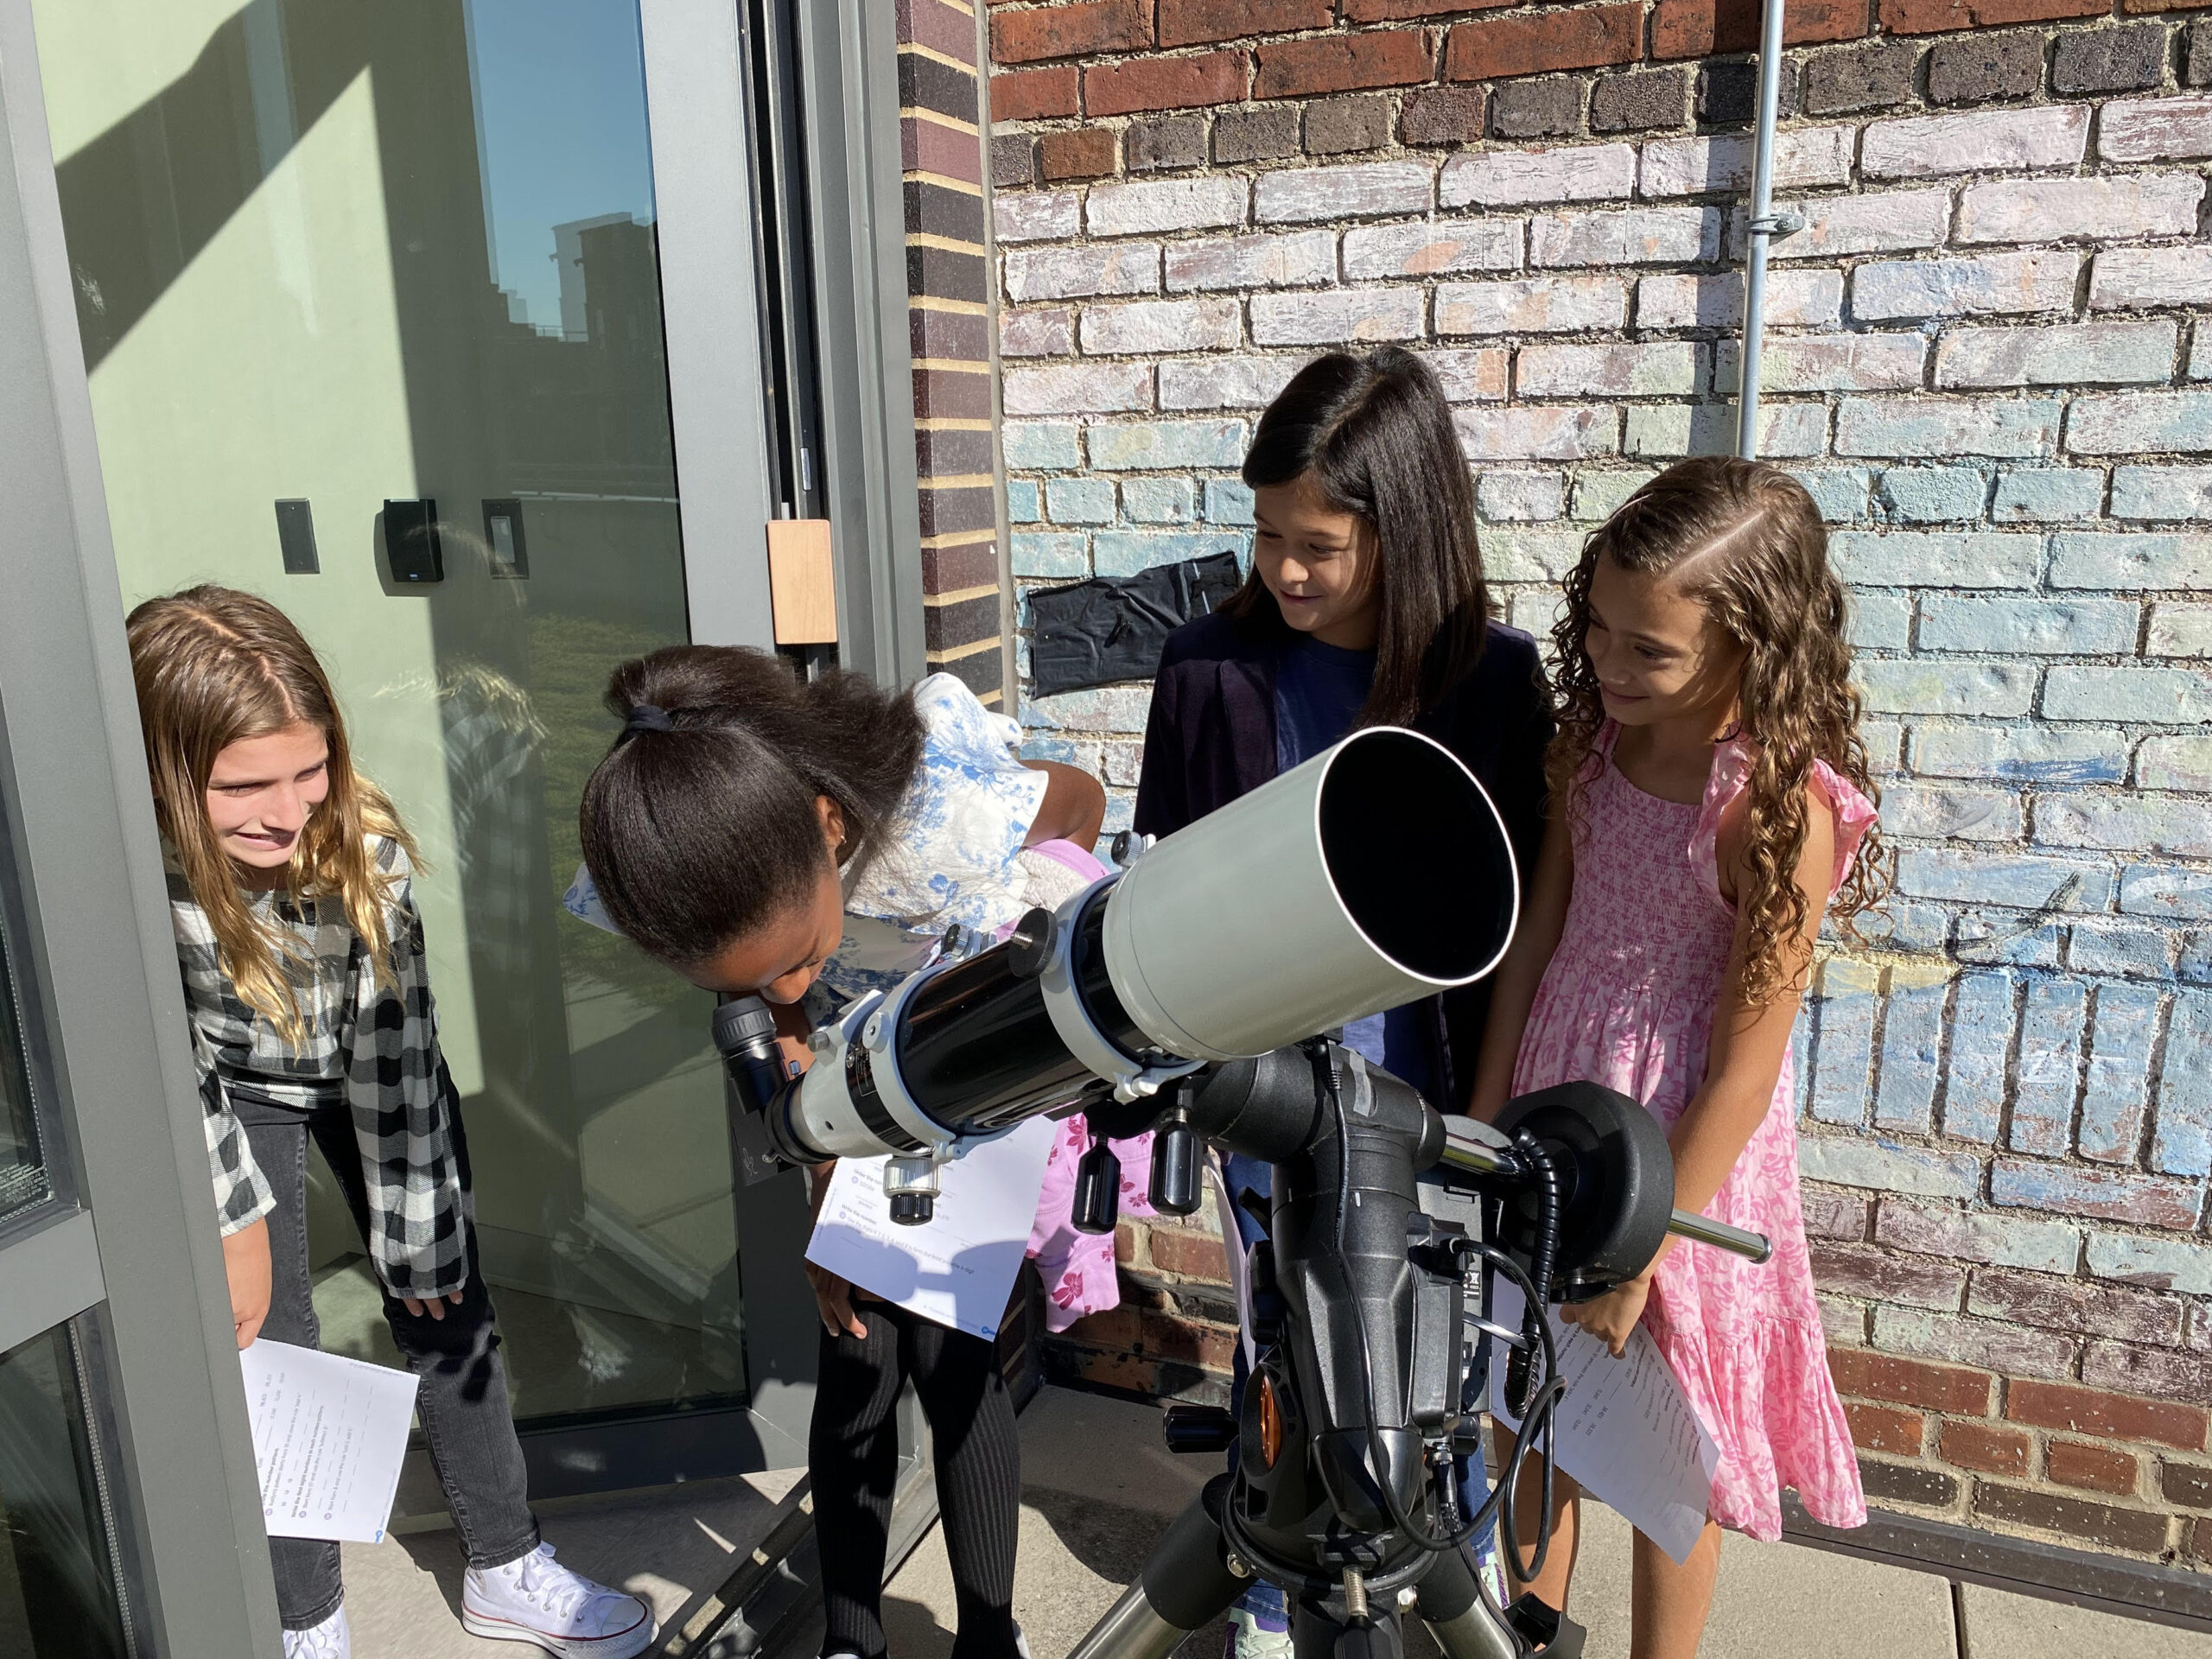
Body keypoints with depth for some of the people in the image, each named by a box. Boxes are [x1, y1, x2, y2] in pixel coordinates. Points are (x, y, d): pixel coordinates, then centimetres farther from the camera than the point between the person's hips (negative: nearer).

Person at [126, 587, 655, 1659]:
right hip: (232, 1092, -1)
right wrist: (234, 1217, -11)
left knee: (444, 1301, 7)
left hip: (370, 1073, 1)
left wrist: (411, 1231, -14)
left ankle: (505, 1572, 26)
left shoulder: (366, 845, -32)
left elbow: (394, 1047, -23)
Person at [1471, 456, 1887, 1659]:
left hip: (1683, 1145, -6)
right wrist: (1484, 1117, 5)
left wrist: (1640, 1249, -14)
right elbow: (1539, 929, 2)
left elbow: (1744, 1067, -19)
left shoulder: (1782, 805, -23)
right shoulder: (1593, 736, -4)